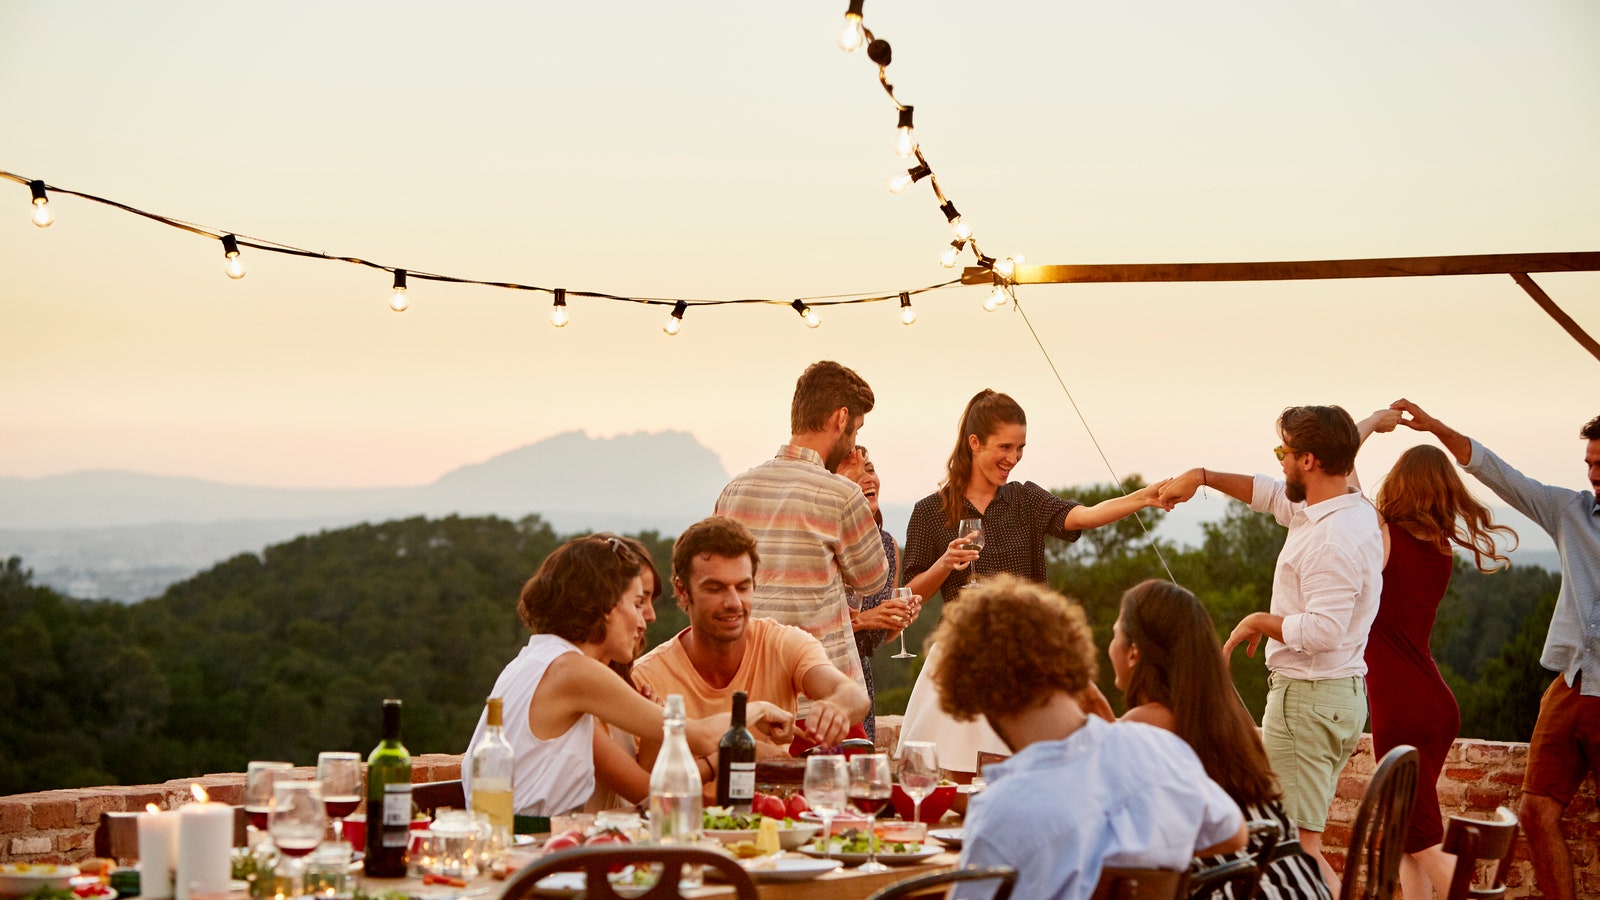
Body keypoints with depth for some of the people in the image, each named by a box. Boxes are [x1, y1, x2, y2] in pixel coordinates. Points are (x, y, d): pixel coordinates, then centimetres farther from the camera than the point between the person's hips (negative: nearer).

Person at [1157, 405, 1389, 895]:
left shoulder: (1331, 540, -22)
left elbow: (1323, 631, -29)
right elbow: (1270, 493, 23)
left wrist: (1258, 622, -14)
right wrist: (1203, 477, 18)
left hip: (1308, 698, -10)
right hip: (1344, 694, 10)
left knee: (1297, 845, -9)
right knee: (1296, 840, 16)